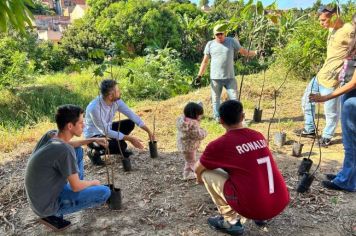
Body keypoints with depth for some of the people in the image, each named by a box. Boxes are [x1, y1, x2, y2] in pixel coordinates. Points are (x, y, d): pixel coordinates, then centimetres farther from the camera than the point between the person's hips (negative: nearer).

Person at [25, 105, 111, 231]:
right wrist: (93, 183, -1)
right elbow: (76, 187, -22)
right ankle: (53, 214, 2)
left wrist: (93, 140, 7)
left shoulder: (50, 134, -8)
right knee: (105, 192, -12)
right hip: (47, 205, -8)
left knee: (78, 150, 9)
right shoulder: (65, 151, -32)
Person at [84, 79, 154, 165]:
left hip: (107, 128, 7)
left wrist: (148, 131, -12)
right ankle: (94, 152, -3)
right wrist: (130, 138, -28)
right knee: (121, 145, -27)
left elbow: (132, 115, -7)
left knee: (129, 123, -7)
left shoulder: (116, 101, -15)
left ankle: (119, 148, 13)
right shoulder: (94, 108, -35)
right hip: (94, 135, -7)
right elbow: (106, 131, -30)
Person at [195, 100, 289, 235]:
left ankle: (231, 221, 12)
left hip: (253, 208, -6)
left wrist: (200, 178, 34)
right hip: (281, 203, 6)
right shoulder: (259, 136, 10)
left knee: (207, 173, 6)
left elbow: (198, 170, 11)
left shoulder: (219, 144, -6)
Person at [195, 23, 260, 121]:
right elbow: (205, 61, 6)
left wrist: (256, 52, -5)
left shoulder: (232, 41, 4)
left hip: (230, 77, 0)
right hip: (215, 78, 0)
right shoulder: (210, 44, 4)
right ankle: (217, 118, 16)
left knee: (234, 98, -1)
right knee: (215, 99, 5)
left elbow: (244, 52, 8)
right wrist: (199, 75, 1)